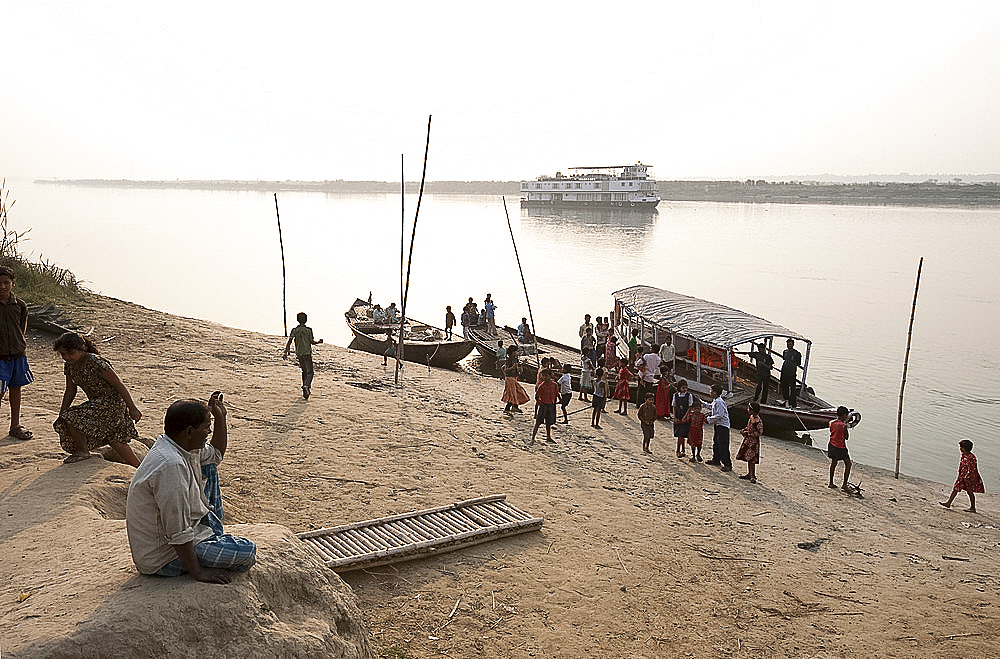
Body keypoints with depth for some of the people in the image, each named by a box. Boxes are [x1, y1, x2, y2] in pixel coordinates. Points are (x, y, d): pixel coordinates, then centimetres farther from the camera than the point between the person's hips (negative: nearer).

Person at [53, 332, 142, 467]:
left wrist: (132, 409, -20)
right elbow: (70, 392, 14)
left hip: (112, 402, -9)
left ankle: (83, 451, 3)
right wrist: (61, 417, 11)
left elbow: (119, 385, -21)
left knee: (72, 418, -19)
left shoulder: (96, 363, -23)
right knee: (115, 440, 16)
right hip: (97, 403, 9)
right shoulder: (69, 366, 3)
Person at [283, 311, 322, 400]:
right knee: (310, 372, 0)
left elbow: (289, 342, -10)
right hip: (307, 353, -4)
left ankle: (306, 389, 22)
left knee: (304, 371, 19)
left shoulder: (294, 330, -1)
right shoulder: (308, 330, -7)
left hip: (298, 354, 4)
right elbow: (312, 342, -4)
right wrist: (319, 341, 15)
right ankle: (306, 386, -25)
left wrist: (286, 353, -11)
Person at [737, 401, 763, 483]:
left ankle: (753, 476, 5)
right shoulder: (751, 417, 7)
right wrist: (743, 430, 3)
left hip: (753, 442, -9)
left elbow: (759, 432, -21)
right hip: (748, 440, 9)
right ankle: (749, 474, 26)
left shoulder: (758, 421, -21)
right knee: (748, 458, 15)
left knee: (751, 459, -3)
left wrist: (747, 433, -20)